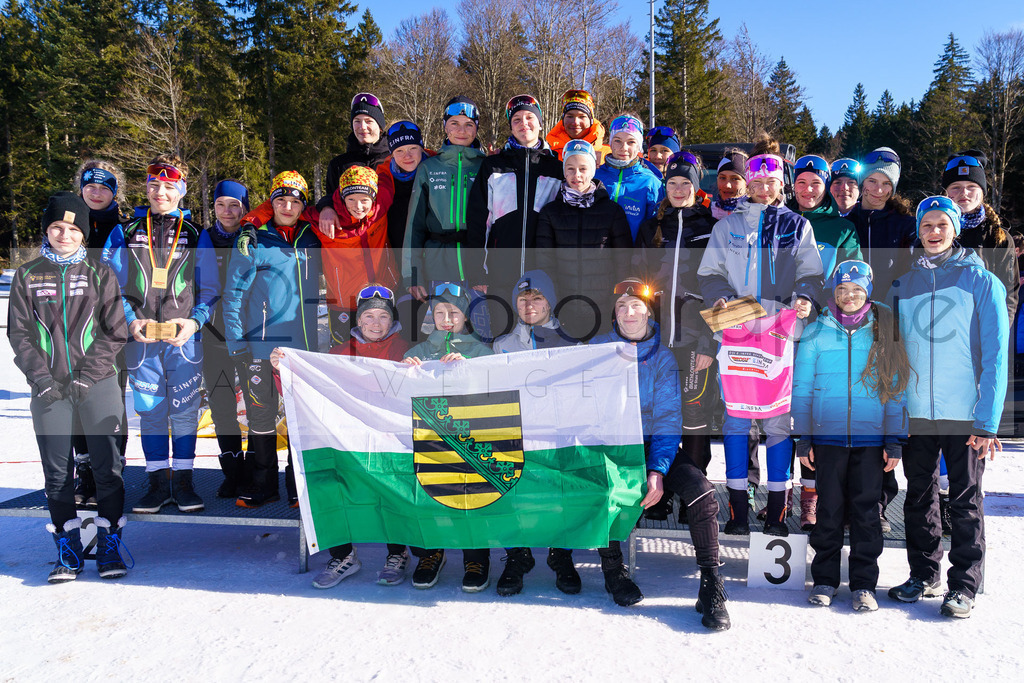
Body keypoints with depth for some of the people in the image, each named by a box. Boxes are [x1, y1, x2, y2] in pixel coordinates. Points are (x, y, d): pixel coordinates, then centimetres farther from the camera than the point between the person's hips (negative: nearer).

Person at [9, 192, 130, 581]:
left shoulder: (100, 274, 5)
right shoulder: (27, 276, 9)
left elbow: (115, 333, 1)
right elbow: (18, 334, 6)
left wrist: (86, 377, -8)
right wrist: (42, 379, -6)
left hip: (98, 384, -1)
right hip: (49, 388, 1)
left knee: (108, 465, -2)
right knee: (57, 471, 4)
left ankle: (110, 546, 10)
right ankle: (68, 550, 15)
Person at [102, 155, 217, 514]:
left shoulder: (197, 235, 6)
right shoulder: (125, 233, 9)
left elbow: (209, 289, 6)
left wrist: (195, 322, -10)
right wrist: (130, 321, -8)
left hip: (185, 338, -1)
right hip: (140, 338, 1)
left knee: (184, 409, 2)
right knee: (150, 410, 6)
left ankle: (183, 482, 13)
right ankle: (158, 482, 16)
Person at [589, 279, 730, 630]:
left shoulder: (662, 357, 0)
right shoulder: (598, 348, 1)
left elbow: (668, 418, -6)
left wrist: (657, 469, -20)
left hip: (652, 441, 1)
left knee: (701, 492, -24)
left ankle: (712, 588, -9)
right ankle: (612, 570, -4)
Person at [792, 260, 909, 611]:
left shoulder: (883, 332, 4)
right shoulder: (815, 332, 3)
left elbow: (896, 389, 6)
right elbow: (802, 389, 5)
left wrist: (895, 441, 2)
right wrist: (802, 438, 1)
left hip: (871, 440, 0)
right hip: (827, 437, 0)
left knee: (866, 510, 4)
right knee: (829, 510, 5)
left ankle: (864, 584, 15)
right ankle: (825, 579, 19)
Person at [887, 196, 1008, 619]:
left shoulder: (981, 280, -1)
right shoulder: (903, 283, 7)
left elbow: (995, 356, -5)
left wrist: (988, 421, -12)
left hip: (965, 414, -3)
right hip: (915, 413, 3)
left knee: (964, 501, 5)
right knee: (919, 498, 11)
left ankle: (964, 585, 16)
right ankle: (924, 576, 25)